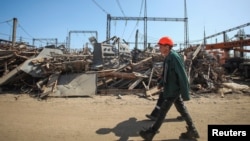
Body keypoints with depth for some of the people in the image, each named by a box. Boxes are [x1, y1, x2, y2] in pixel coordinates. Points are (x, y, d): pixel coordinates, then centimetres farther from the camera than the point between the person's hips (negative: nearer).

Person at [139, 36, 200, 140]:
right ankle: (192, 131, 30)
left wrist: (185, 94, -20)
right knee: (182, 109, 16)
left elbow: (182, 76, -22)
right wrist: (161, 83, 22)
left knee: (163, 111, -2)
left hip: (173, 90, -10)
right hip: (172, 89, 10)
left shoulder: (174, 57, -20)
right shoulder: (168, 57, 9)